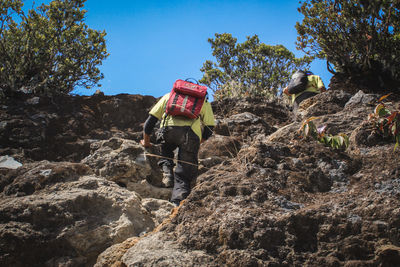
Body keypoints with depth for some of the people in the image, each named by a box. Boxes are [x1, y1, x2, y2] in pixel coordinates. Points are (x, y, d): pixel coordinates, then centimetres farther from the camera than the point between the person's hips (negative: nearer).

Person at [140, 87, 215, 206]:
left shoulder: (168, 96, 35)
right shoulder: (203, 101, 34)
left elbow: (151, 119, 30)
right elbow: (209, 128, 24)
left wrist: (146, 141, 41)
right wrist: (197, 143, 38)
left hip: (168, 128, 1)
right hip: (192, 132, 0)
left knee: (165, 150, 33)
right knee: (184, 174, 8)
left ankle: (167, 173, 8)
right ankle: (177, 203, -8)